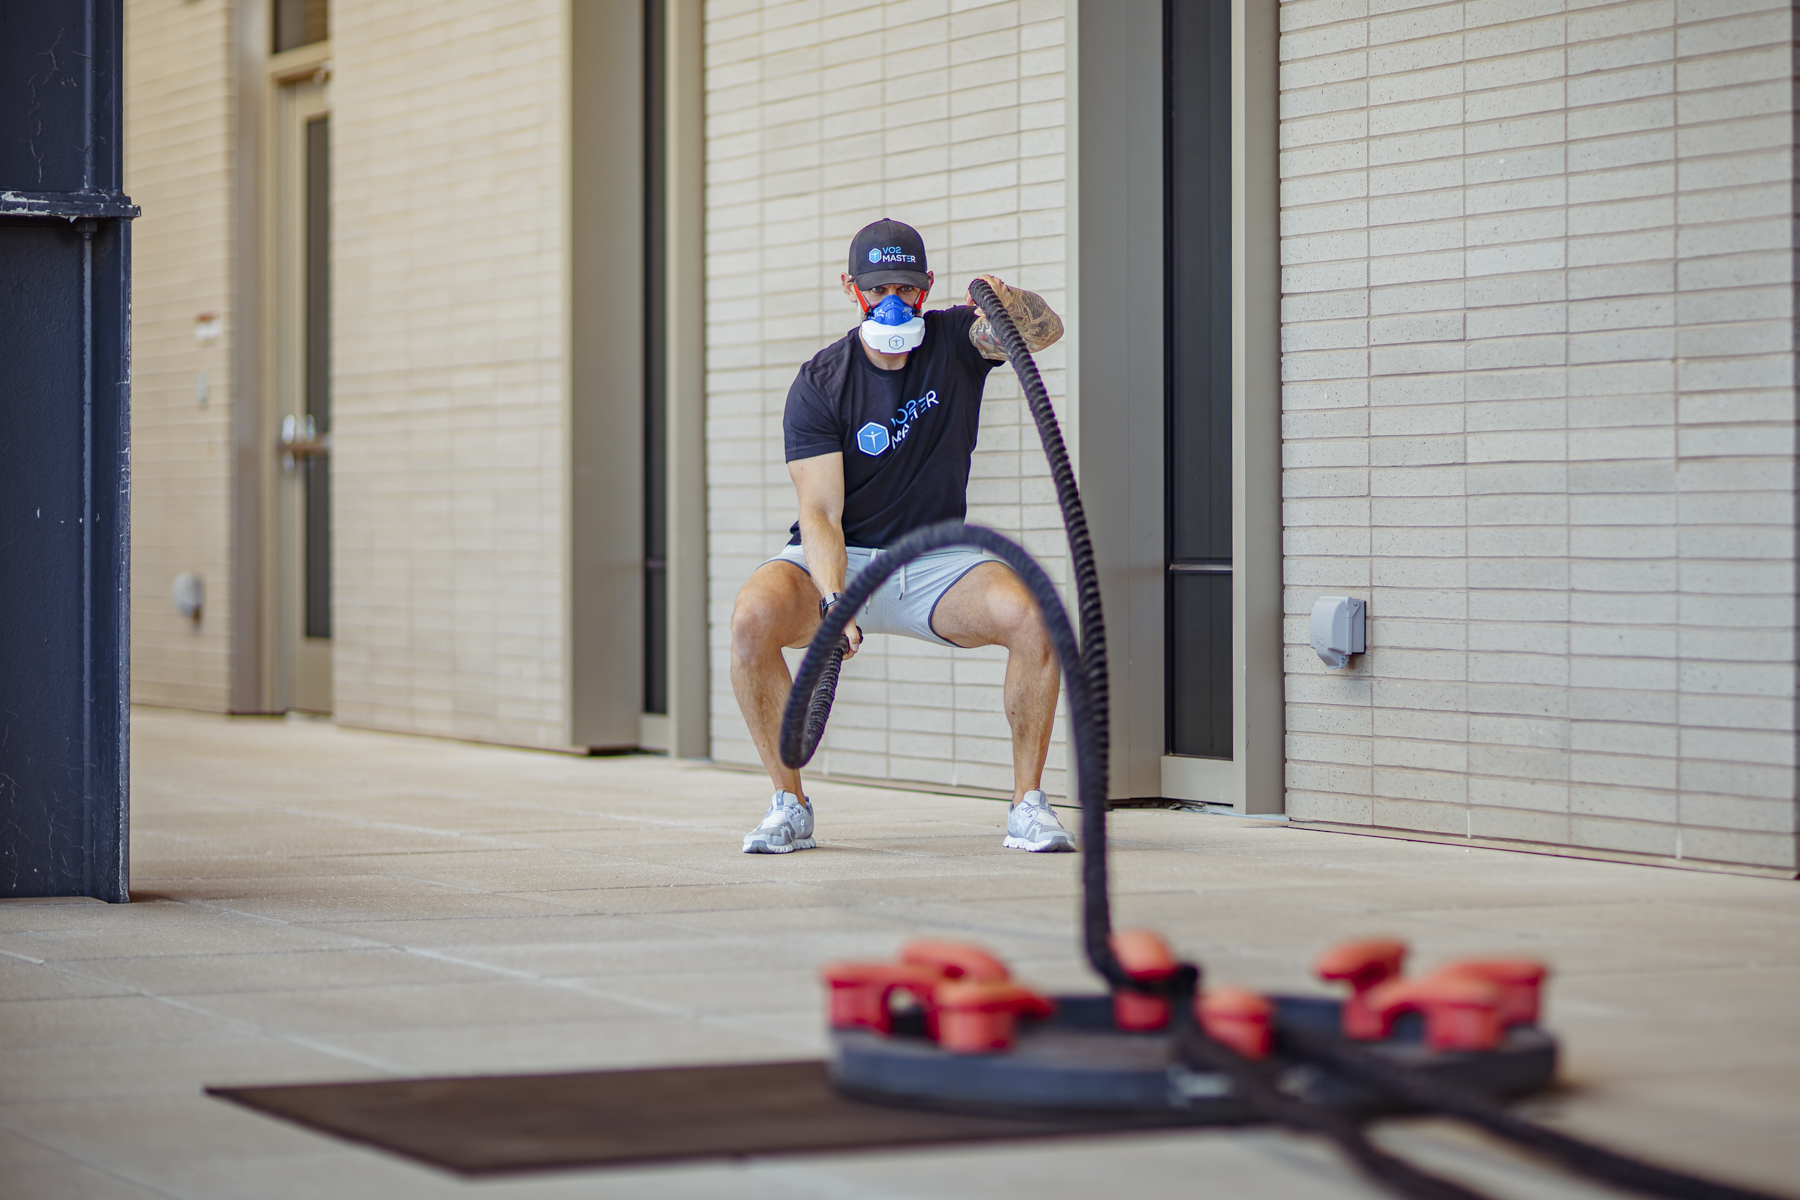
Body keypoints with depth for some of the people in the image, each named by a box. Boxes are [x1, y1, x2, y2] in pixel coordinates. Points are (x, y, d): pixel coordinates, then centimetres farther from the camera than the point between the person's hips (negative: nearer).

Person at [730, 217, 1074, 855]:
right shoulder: (818, 385, -11)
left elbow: (1046, 329, -23)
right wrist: (832, 601, -36)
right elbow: (820, 510, -19)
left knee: (1033, 618, -28)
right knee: (754, 616, -32)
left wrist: (1011, 303, -47)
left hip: (935, 561, 1)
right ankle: (789, 803, -15)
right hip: (838, 562, -1)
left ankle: (1027, 804, -13)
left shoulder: (955, 340, -4)